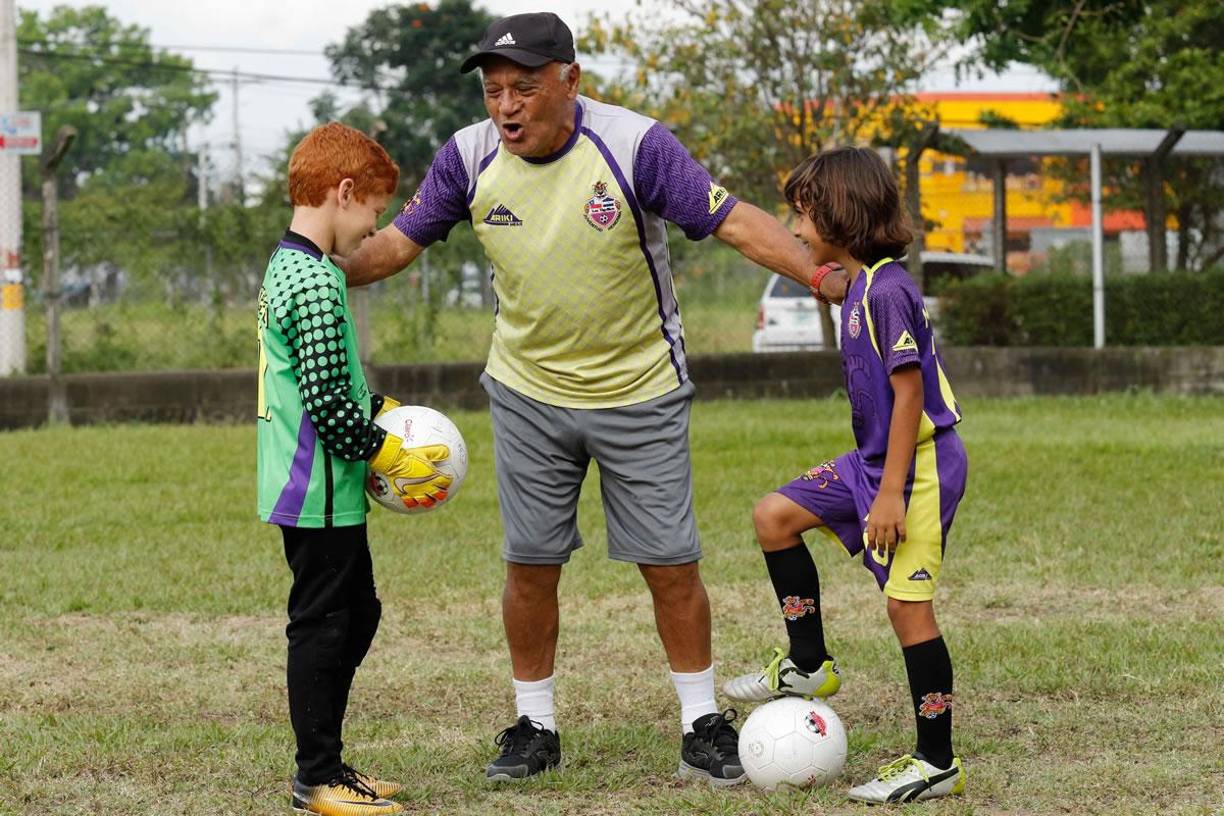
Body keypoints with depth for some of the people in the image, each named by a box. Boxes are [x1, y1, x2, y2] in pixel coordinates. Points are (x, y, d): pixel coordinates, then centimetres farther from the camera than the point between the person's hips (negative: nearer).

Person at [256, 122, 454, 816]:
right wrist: (389, 454, -15)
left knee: (357, 614, 18)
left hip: (318, 490, 11)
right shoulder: (316, 283, -20)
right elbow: (327, 403, -24)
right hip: (320, 493, -11)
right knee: (323, 623, -3)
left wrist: (384, 410, 13)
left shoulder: (287, 267, 13)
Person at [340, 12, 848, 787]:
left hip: (641, 392, -2)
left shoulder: (634, 145, -20)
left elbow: (734, 220, -20)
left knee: (671, 565, 1)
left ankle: (703, 725, 16)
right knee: (531, 567, 5)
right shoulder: (471, 156, -10)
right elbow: (401, 241, 0)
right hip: (528, 395, 2)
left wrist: (826, 276, -30)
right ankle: (535, 727, 21)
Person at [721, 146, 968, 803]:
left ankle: (937, 763, 1)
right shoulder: (857, 287, 10)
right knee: (774, 515, 9)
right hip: (876, 461, 10)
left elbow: (908, 392, -22)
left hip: (920, 465, -10)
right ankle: (809, 667, 18)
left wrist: (891, 493, -22)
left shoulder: (887, 291, -19)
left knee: (908, 604, -6)